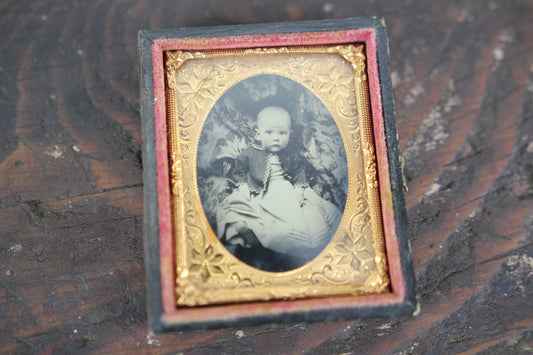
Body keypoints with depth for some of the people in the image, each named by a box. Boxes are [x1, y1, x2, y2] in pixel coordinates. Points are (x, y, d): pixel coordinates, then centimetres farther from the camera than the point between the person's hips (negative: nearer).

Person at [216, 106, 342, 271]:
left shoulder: (294, 157, 13)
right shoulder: (250, 155, 10)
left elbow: (301, 177, 13)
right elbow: (238, 174, 12)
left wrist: (299, 190, -4)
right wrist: (243, 187, -4)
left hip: (287, 195, 1)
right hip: (259, 198, -1)